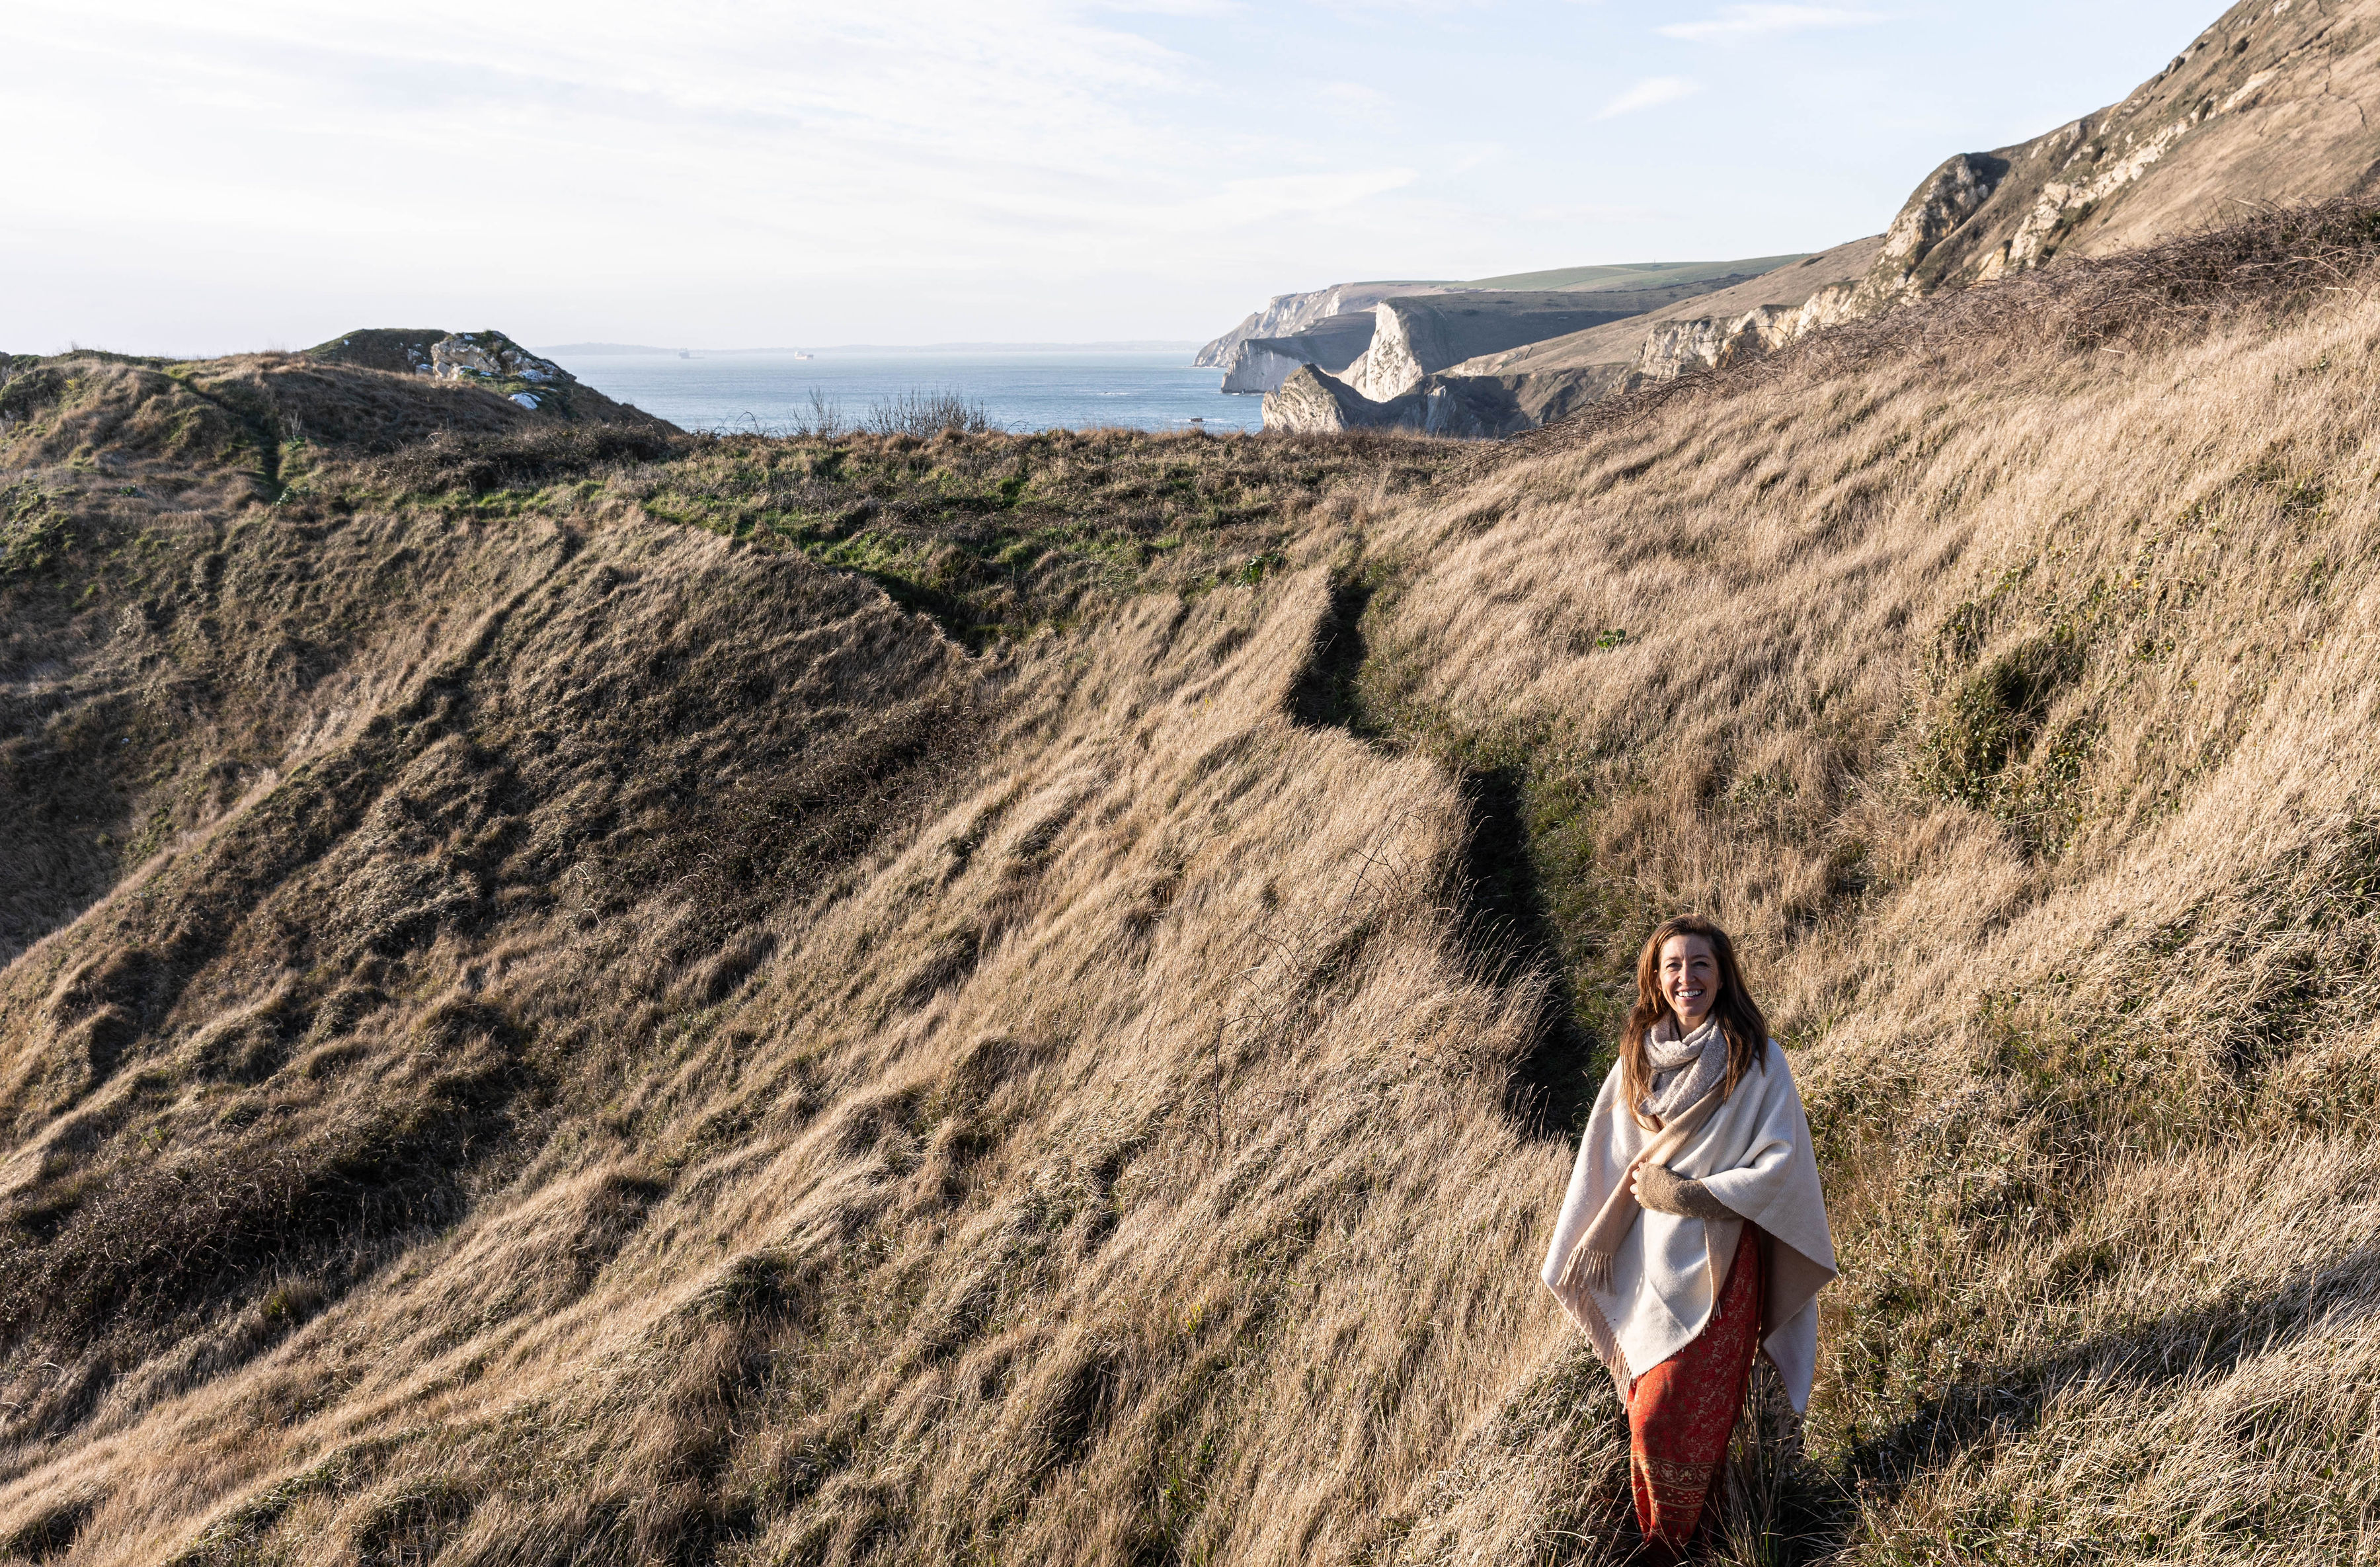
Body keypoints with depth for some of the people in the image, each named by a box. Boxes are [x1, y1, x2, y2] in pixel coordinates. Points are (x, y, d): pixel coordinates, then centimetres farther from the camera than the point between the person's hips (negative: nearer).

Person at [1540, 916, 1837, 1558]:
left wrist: (1689, 1194, -15)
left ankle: (1673, 1542, 22)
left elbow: (1780, 1165, -11)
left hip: (1717, 1260, -4)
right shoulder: (1638, 1059, 3)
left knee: (1674, 1416, 0)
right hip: (1647, 1260, 4)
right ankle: (1653, 1534, 33)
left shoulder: (1756, 1060, -8)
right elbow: (1606, 1161, 8)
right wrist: (1594, 1247, 4)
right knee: (1650, 1405, 12)